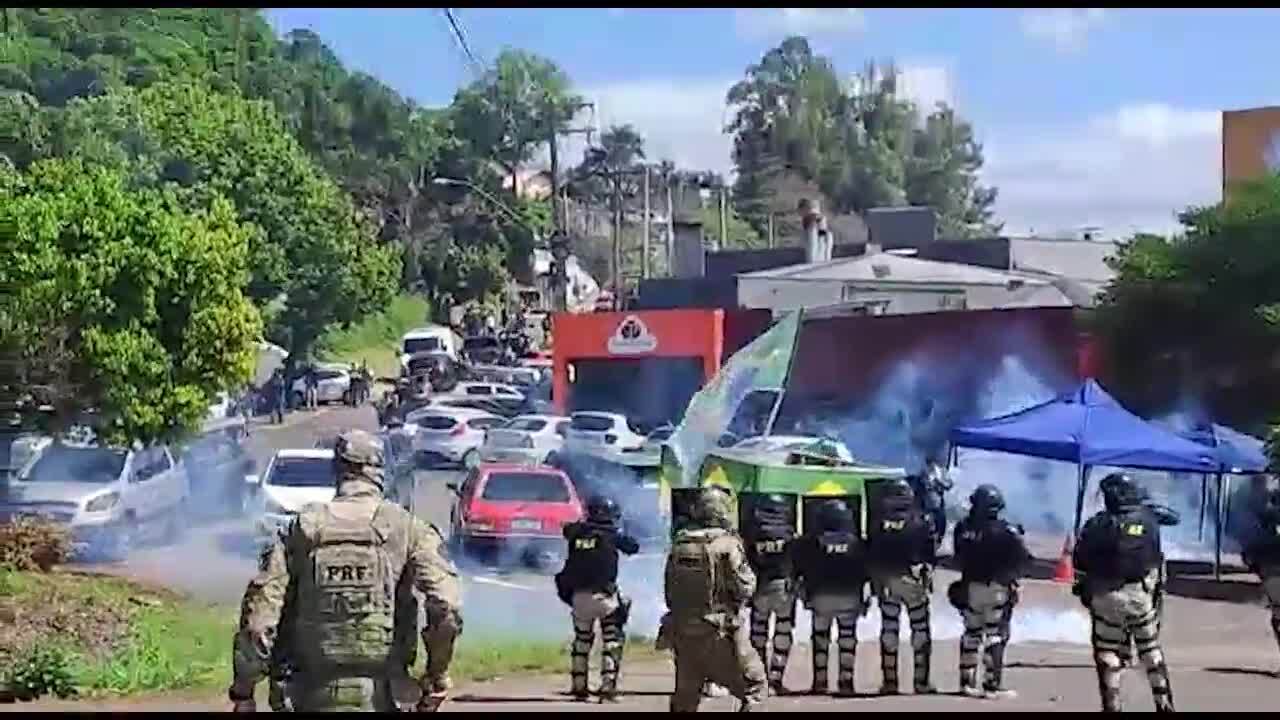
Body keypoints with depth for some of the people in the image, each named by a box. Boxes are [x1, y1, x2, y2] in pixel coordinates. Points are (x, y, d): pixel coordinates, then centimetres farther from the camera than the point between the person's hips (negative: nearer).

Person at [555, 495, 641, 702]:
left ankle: (578, 687, 19)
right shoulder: (612, 535, -4)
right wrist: (622, 536, 25)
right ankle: (607, 688, -4)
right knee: (612, 642, 5)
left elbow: (567, 528, 27)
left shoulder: (576, 532, 5)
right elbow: (633, 547, 8)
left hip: (578, 595, 4)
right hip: (604, 595, -4)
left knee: (581, 640, 19)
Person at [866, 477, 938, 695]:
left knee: (888, 629, 9)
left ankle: (890, 682, 7)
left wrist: (874, 581, 8)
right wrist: (927, 573, 3)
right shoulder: (920, 521, -4)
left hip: (885, 582, 2)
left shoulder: (877, 523, 0)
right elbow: (931, 553, -7)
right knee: (920, 629, 7)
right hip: (914, 580, -2)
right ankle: (921, 681, 5)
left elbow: (870, 554, 0)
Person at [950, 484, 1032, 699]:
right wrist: (1011, 575, 2)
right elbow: (1023, 558, -14)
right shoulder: (1005, 530, -14)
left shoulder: (962, 528, -4)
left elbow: (959, 558, 4)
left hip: (970, 588, 4)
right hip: (996, 589, -4)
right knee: (995, 637, 1)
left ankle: (967, 682, 19)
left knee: (971, 634, 16)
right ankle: (992, 686, -2)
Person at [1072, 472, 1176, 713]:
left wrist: (1083, 588, 7)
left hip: (1106, 596, -2)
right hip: (1143, 595, 3)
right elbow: (1157, 560, 5)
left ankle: (1112, 706, 5)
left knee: (1107, 652, 7)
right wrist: (1156, 588, 16)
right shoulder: (1149, 520, -2)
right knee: (1151, 649, 16)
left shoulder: (1098, 525, -11)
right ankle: (1164, 703, 17)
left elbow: (1081, 561, -7)